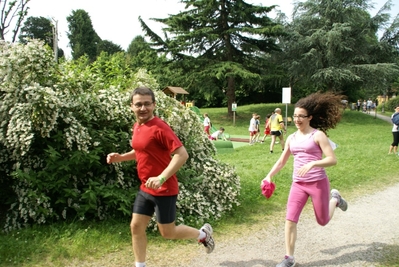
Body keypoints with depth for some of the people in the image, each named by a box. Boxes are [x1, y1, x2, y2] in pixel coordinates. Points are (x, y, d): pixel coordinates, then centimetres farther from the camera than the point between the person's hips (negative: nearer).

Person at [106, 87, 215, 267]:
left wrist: (161, 178, -34)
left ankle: (203, 234, 31)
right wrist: (120, 157, 8)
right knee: (136, 227, 9)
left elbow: (182, 154, -26)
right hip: (145, 189, 8)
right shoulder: (137, 127, 6)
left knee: (167, 232, 6)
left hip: (164, 190, -8)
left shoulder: (159, 128, -21)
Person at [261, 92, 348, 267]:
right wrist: (269, 176, 3)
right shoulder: (291, 138, 6)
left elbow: (332, 160, -16)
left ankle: (335, 199, 44)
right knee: (290, 220, -5)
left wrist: (312, 164, -30)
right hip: (298, 184, 4)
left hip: (318, 183, -4)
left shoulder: (318, 135, -10)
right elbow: (281, 162, 14)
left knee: (323, 221, 14)